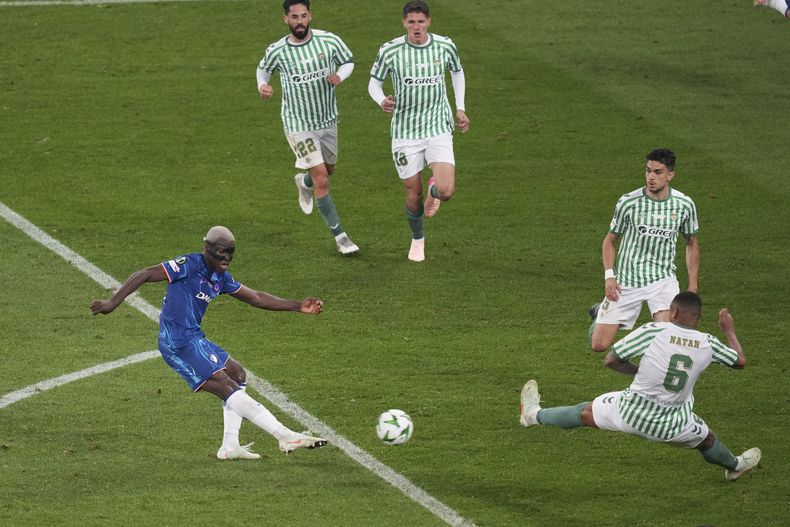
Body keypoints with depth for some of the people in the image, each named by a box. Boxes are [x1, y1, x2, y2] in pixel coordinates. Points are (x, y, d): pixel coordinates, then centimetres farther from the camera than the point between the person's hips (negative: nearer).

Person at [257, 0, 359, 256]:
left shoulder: (329, 41, -11)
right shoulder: (277, 51, -13)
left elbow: (348, 61, 4)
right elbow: (263, 68, 8)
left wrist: (340, 76, -17)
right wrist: (262, 85, -14)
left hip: (328, 120, 4)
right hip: (299, 125, -4)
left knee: (328, 168, 26)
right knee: (321, 180, -10)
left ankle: (304, 182, 62)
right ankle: (339, 236, 0)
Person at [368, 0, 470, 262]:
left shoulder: (445, 46, -5)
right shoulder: (390, 51, -10)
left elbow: (457, 72, 16)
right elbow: (374, 82, 2)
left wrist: (460, 108, 11)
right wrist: (381, 101, -21)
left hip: (438, 129, 0)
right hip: (405, 131, 0)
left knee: (446, 191, -16)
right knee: (413, 196, 6)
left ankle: (434, 187, 23)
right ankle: (417, 240, 36)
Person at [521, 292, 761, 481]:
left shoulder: (653, 331, -15)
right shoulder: (707, 343, -8)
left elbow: (610, 360, -8)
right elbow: (740, 361, 13)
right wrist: (729, 330, 30)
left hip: (630, 413, -1)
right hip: (671, 427, 1)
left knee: (585, 412, 24)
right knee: (707, 439, 32)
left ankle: (534, 415, 46)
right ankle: (735, 466, 60)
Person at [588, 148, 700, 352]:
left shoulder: (684, 205, -3)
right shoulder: (628, 202, -8)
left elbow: (691, 243, 12)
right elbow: (610, 240, 5)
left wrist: (693, 287, 6)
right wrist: (609, 276, -7)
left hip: (663, 279, 0)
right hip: (626, 281, 0)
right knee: (599, 344, 1)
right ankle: (600, 313, 35)